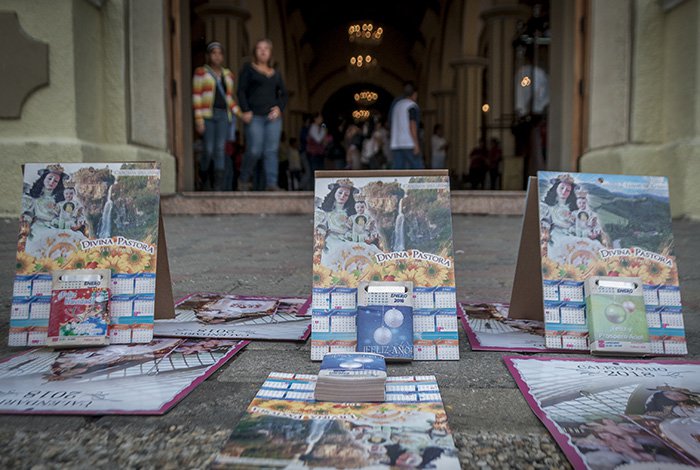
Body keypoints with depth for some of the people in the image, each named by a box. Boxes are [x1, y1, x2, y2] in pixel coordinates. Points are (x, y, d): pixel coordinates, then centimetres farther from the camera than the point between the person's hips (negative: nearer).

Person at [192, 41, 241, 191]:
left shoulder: (228, 74, 18)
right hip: (207, 115, -3)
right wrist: (198, 119, -10)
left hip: (224, 115, 3)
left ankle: (219, 185, -8)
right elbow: (196, 96, -1)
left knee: (220, 149, -7)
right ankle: (203, 173, 22)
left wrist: (240, 114, 8)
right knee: (209, 150, -8)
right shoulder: (201, 72, 5)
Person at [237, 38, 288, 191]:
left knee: (271, 151, -3)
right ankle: (243, 179, 12)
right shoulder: (248, 68, 7)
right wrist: (245, 111, -11)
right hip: (255, 116, -4)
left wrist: (279, 108, 0)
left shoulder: (276, 73, 19)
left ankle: (271, 183, -3)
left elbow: (283, 94, 19)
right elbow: (241, 91, 0)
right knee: (254, 150, -10)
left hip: (273, 116, 4)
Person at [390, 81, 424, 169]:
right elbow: (412, 125, -13)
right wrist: (416, 144, -15)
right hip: (409, 144, -7)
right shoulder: (412, 106, -4)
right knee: (418, 168, -3)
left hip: (396, 145, 7)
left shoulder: (396, 105, 18)